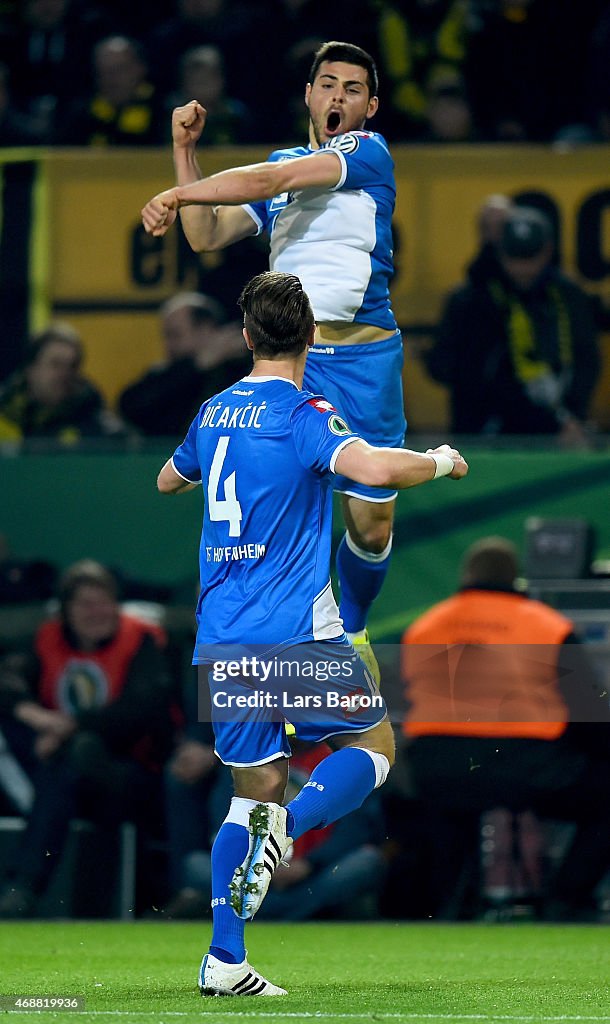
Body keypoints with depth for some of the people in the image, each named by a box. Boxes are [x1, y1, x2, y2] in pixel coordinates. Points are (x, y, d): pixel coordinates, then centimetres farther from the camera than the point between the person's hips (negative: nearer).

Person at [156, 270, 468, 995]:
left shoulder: (214, 414, 12)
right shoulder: (303, 415, -9)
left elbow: (168, 480, 32)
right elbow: (372, 468, -28)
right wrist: (442, 460, -9)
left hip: (220, 641, 6)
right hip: (295, 636, -6)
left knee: (255, 790, 12)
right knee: (372, 744, 13)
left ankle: (225, 961, 0)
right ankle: (286, 826, -17)